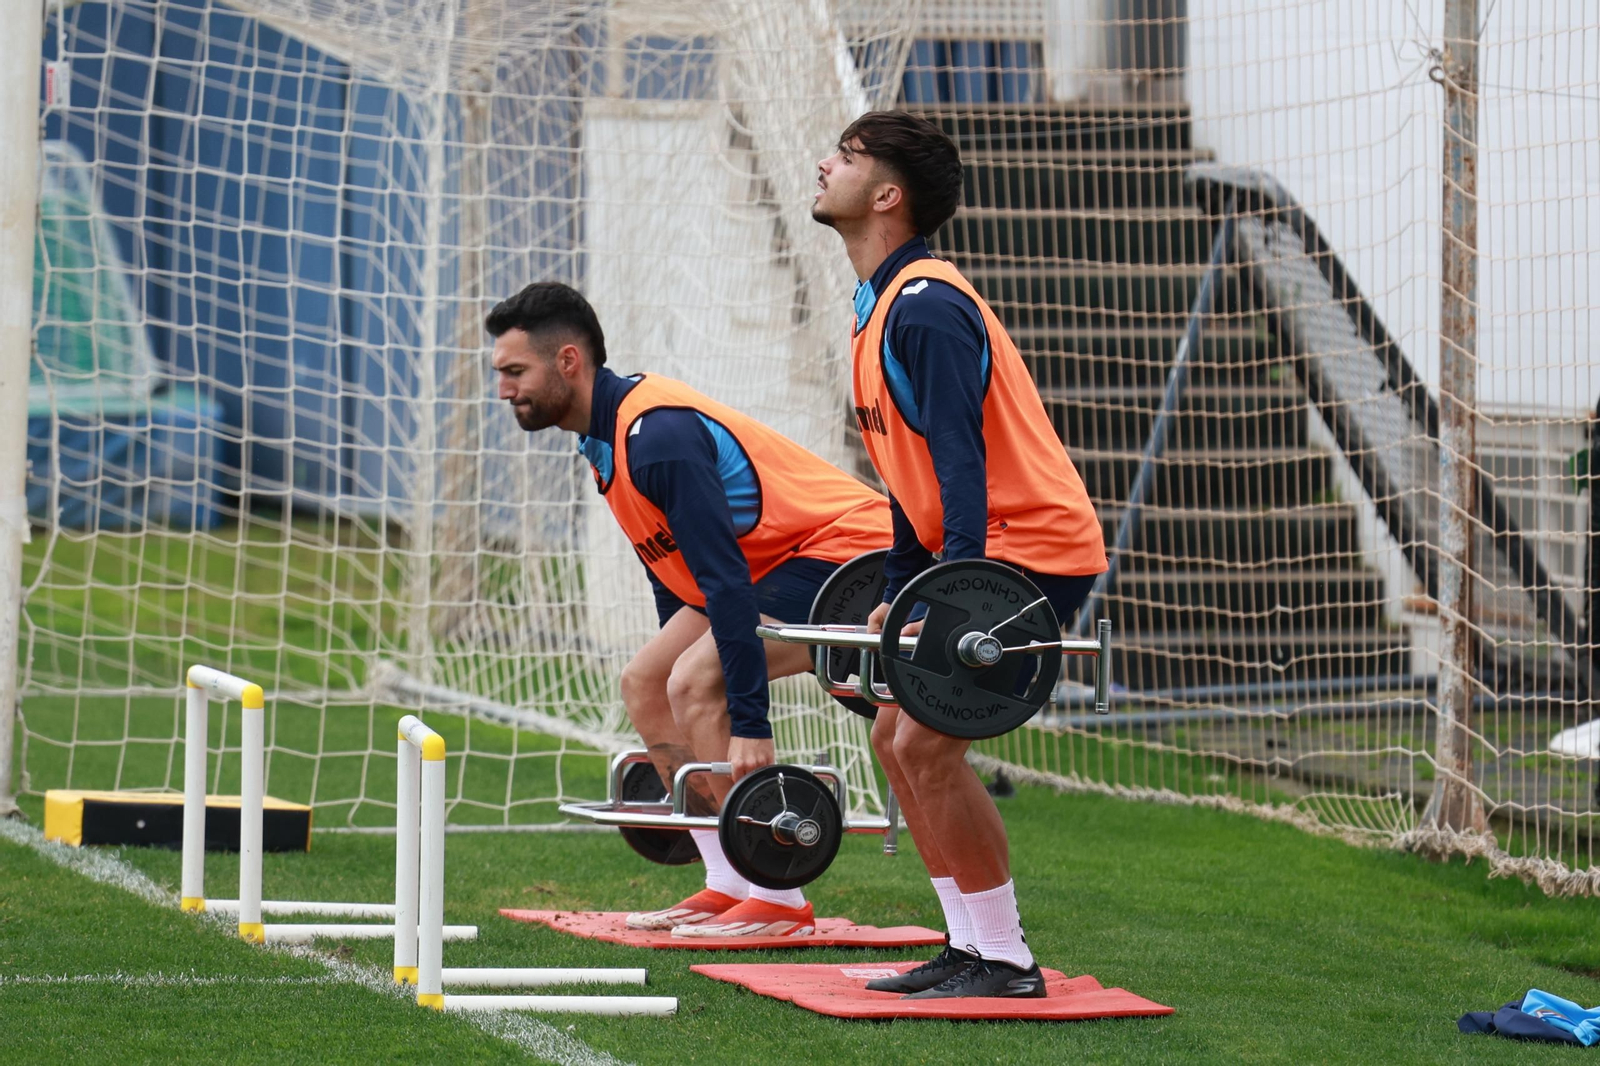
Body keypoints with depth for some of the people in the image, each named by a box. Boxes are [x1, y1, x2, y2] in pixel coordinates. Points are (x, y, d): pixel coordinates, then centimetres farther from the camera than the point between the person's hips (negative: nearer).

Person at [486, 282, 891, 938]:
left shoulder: (656, 434, -25)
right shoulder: (607, 435, 8)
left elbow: (725, 581, -30)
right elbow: (675, 575, 17)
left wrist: (750, 725, -32)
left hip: (845, 552, -11)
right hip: (776, 563, 11)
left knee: (696, 684, -23)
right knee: (644, 684, 7)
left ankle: (779, 903, -16)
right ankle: (729, 887, 8)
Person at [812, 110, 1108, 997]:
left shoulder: (925, 307, -17)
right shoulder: (881, 307, 16)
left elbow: (959, 456, -24)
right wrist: (900, 595, 22)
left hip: (1030, 550, -10)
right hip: (978, 556, 10)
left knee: (927, 742, -13)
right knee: (896, 735, 10)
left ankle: (1004, 959, -5)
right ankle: (969, 946, 16)